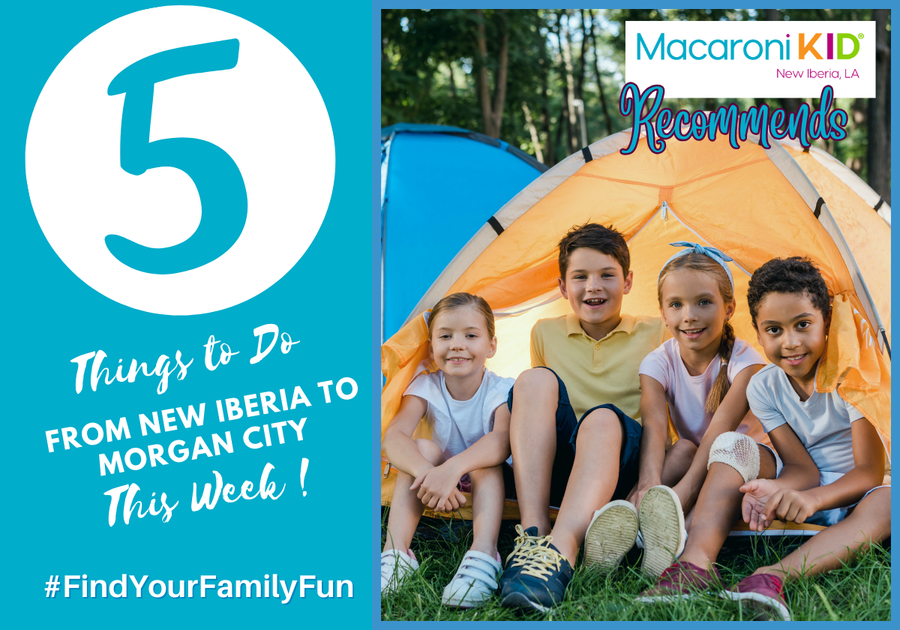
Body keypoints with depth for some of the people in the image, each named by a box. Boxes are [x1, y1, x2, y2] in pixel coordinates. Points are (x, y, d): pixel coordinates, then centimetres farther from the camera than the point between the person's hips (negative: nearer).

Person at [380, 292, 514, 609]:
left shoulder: (501, 390, -18)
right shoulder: (426, 386, -12)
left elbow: (503, 439, -39)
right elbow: (393, 436, -28)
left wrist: (453, 467, -58)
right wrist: (426, 472, -51)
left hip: (491, 486, -2)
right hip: (439, 484, 2)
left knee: (488, 461, -33)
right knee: (423, 448, -27)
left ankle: (483, 554, -51)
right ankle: (396, 553, -39)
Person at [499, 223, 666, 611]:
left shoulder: (654, 336, 10)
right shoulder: (546, 334, 16)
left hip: (620, 467, -2)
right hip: (554, 468, 2)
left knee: (604, 417, -35)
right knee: (536, 379, -25)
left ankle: (560, 553, -53)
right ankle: (534, 534, -38)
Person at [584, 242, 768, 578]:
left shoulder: (744, 360, -19)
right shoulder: (659, 362, -11)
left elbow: (721, 429, -35)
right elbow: (654, 424, -30)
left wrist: (682, 494, -50)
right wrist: (649, 485, -52)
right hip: (692, 461, 3)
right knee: (684, 447, -31)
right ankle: (627, 519, -50)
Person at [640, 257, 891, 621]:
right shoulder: (763, 387, -4)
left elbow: (870, 471, -21)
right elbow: (802, 468, -10)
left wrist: (813, 498, -42)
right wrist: (773, 491, -36)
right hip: (800, 488, 3)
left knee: (886, 502, -38)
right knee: (735, 446, -19)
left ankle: (775, 577, -52)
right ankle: (696, 562, -40)